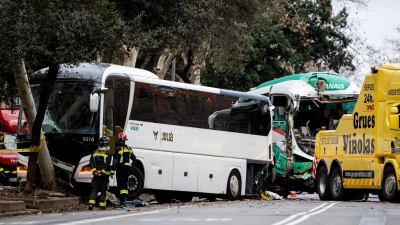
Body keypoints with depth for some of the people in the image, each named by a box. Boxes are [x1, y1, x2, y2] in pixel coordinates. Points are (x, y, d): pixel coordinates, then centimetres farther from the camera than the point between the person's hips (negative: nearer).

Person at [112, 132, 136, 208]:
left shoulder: (118, 149, -12)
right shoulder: (129, 149, 10)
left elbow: (115, 162, -16)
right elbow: (134, 159, 15)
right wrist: (131, 165, 30)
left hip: (120, 169, -7)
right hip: (127, 169, 7)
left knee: (121, 185, -7)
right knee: (125, 185, 15)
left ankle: (122, 202, -12)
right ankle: (124, 201, 19)